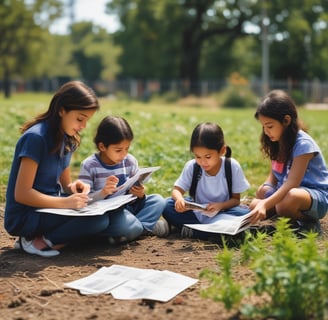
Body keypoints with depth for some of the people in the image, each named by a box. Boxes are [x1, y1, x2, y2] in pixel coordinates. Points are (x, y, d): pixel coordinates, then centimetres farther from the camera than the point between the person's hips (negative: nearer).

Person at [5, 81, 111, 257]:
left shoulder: (67, 140, 5)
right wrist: (65, 202, -28)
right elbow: (21, 194, -22)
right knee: (98, 220, -23)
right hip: (24, 217, -9)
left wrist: (73, 187, -11)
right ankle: (35, 241, -11)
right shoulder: (36, 137, -20)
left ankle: (42, 238, -5)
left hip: (48, 207, 9)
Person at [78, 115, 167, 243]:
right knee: (124, 224, -36)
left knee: (158, 200, -12)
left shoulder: (130, 161, 2)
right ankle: (149, 226, -6)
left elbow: (138, 191, 8)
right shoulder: (89, 165, -9)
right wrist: (103, 192, -29)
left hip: (128, 208, 5)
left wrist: (140, 195, -17)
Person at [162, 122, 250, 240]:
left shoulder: (232, 166, -12)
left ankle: (194, 229, -30)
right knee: (168, 205, -22)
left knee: (244, 213, -32)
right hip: (197, 212, 1)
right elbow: (177, 190, -4)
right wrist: (179, 199, -29)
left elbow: (236, 199, -7)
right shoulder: (191, 166, -9)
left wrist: (220, 205, -28)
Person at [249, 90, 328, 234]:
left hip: (316, 197, -8)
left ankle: (308, 222, -10)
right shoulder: (277, 142, 4)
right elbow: (274, 175, 10)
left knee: (291, 198, -41)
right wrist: (265, 189, -12)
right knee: (254, 206, -12)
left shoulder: (303, 144, -21)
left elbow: (292, 184, -28)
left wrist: (266, 204, -37)